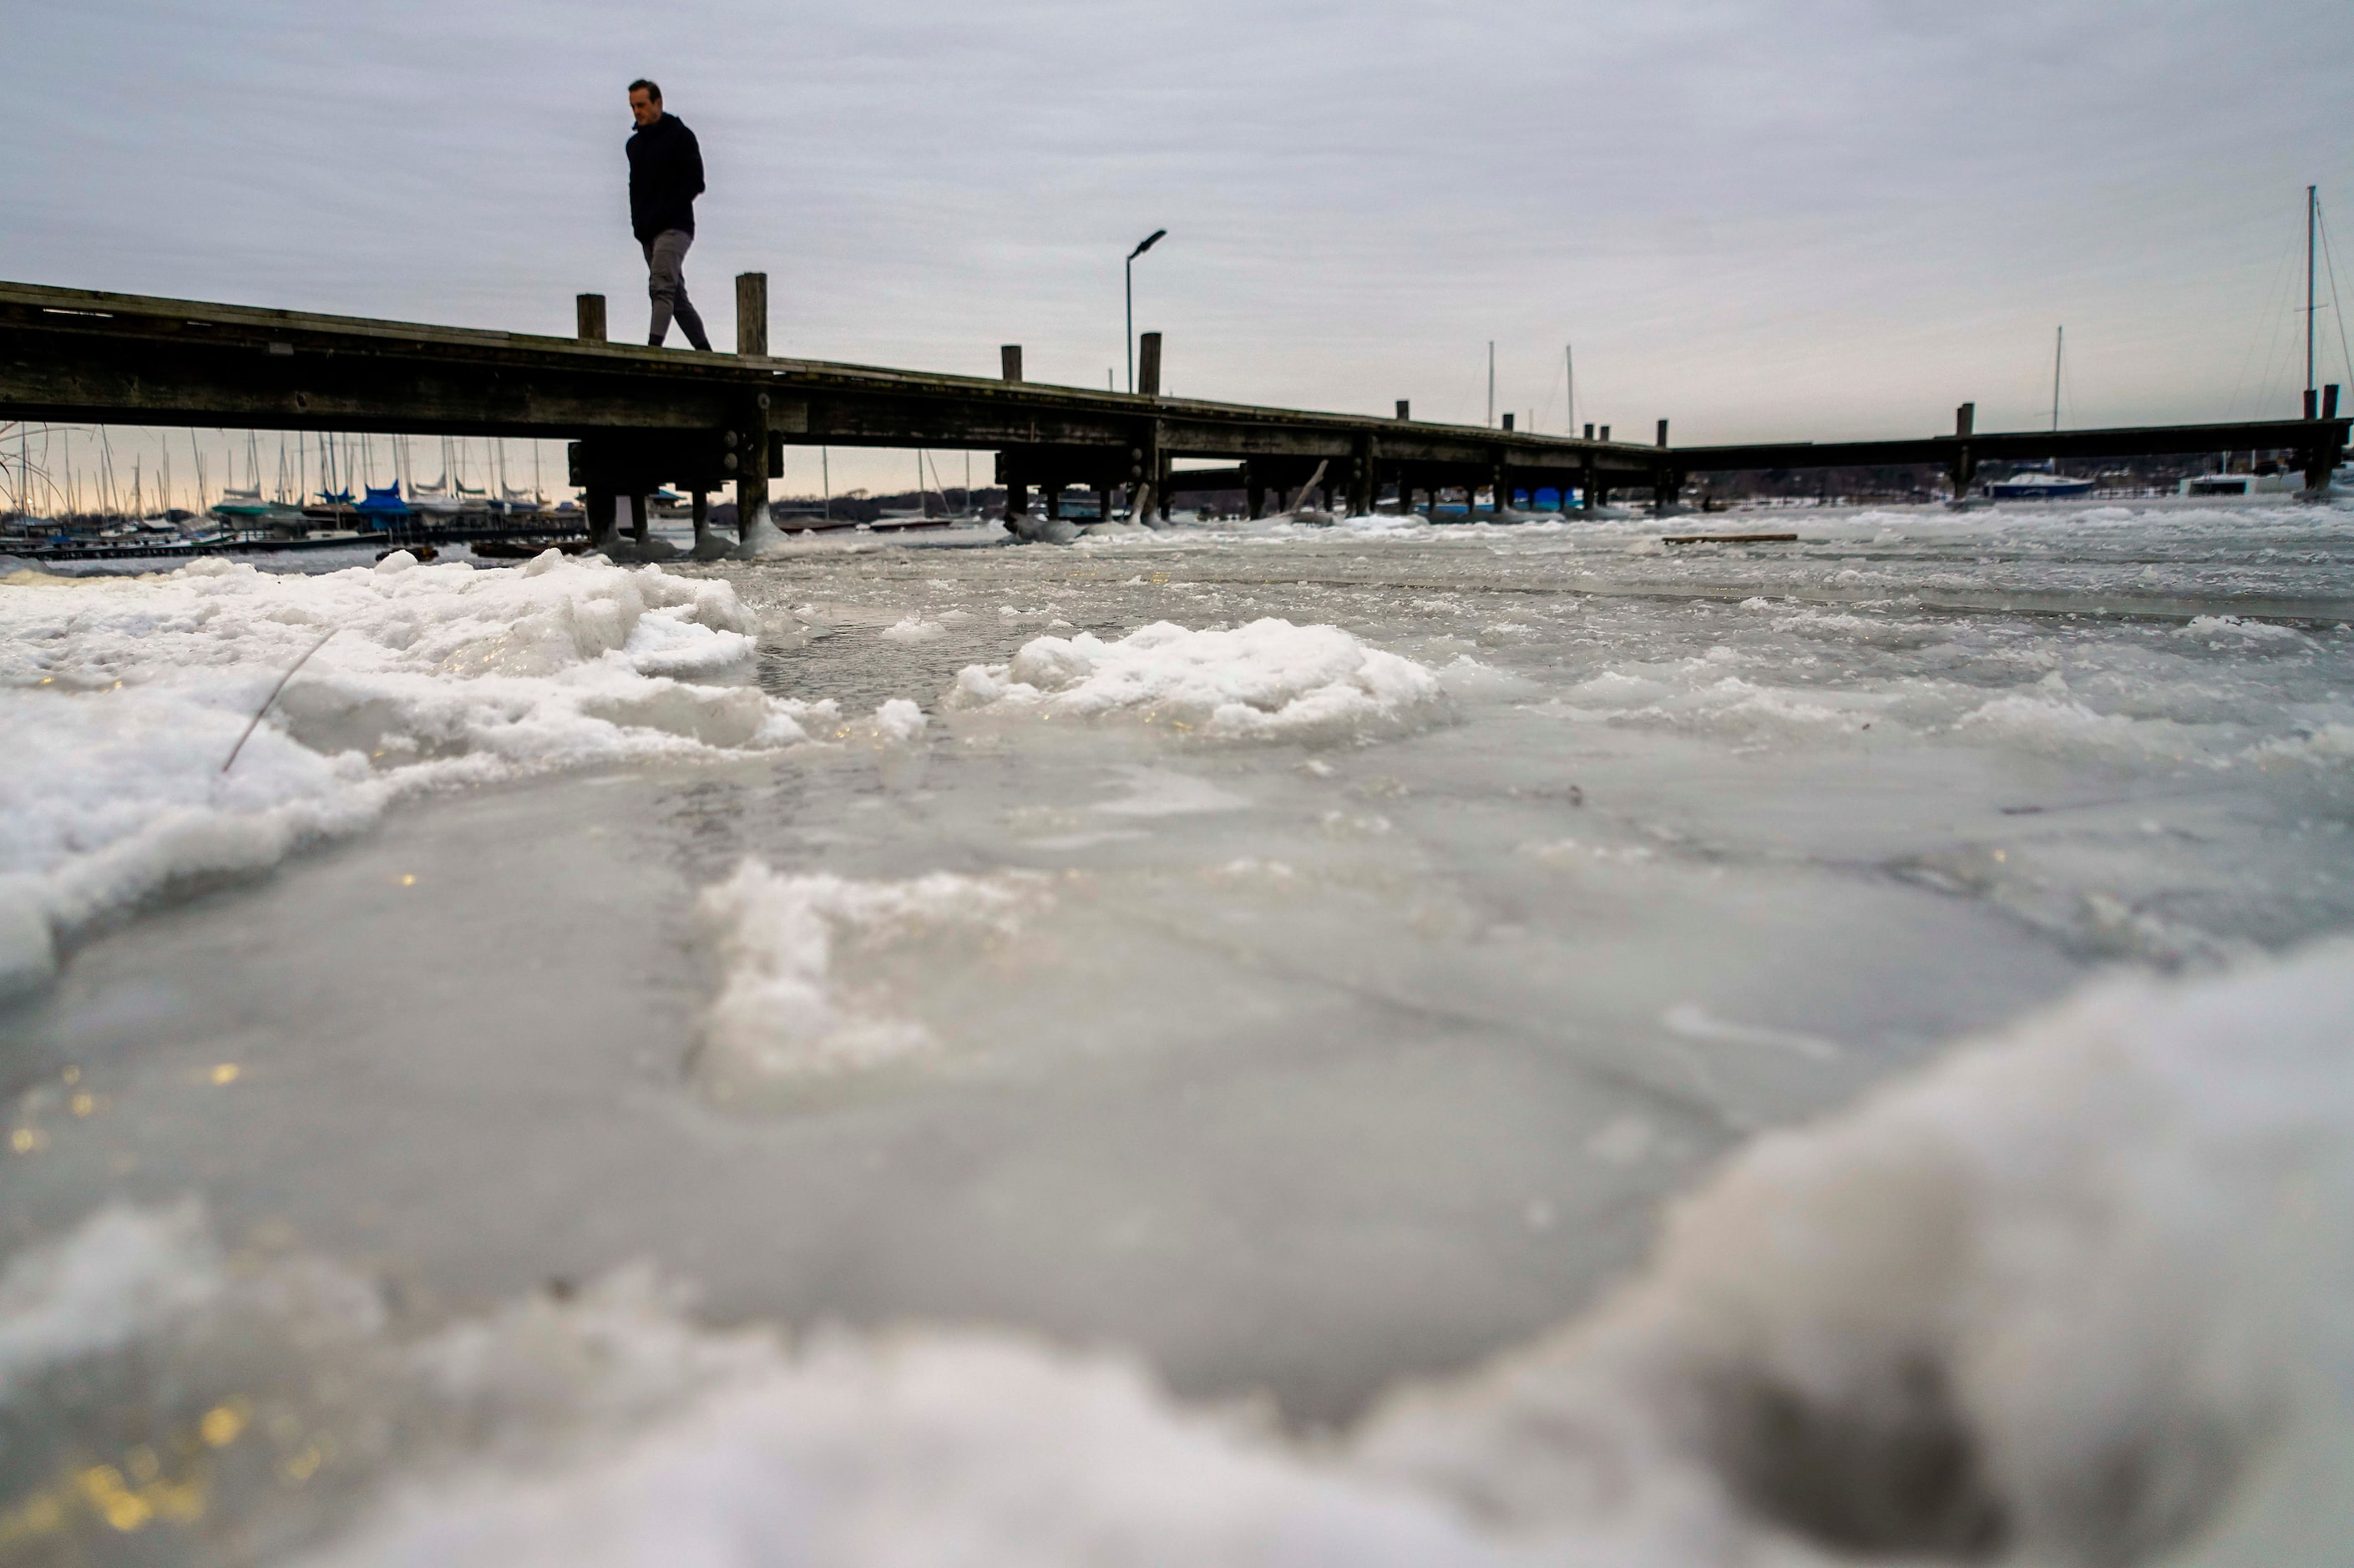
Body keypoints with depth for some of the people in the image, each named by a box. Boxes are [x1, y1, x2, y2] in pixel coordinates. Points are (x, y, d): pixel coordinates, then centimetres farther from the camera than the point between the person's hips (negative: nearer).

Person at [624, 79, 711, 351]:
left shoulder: (680, 135, 0)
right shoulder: (634, 143, 20)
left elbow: (694, 183, -7)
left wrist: (661, 216, -14)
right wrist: (638, 222, 6)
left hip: (674, 227, -7)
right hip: (647, 233, 7)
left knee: (661, 287, -22)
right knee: (676, 295, 7)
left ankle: (653, 347, -33)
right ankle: (705, 353, 12)